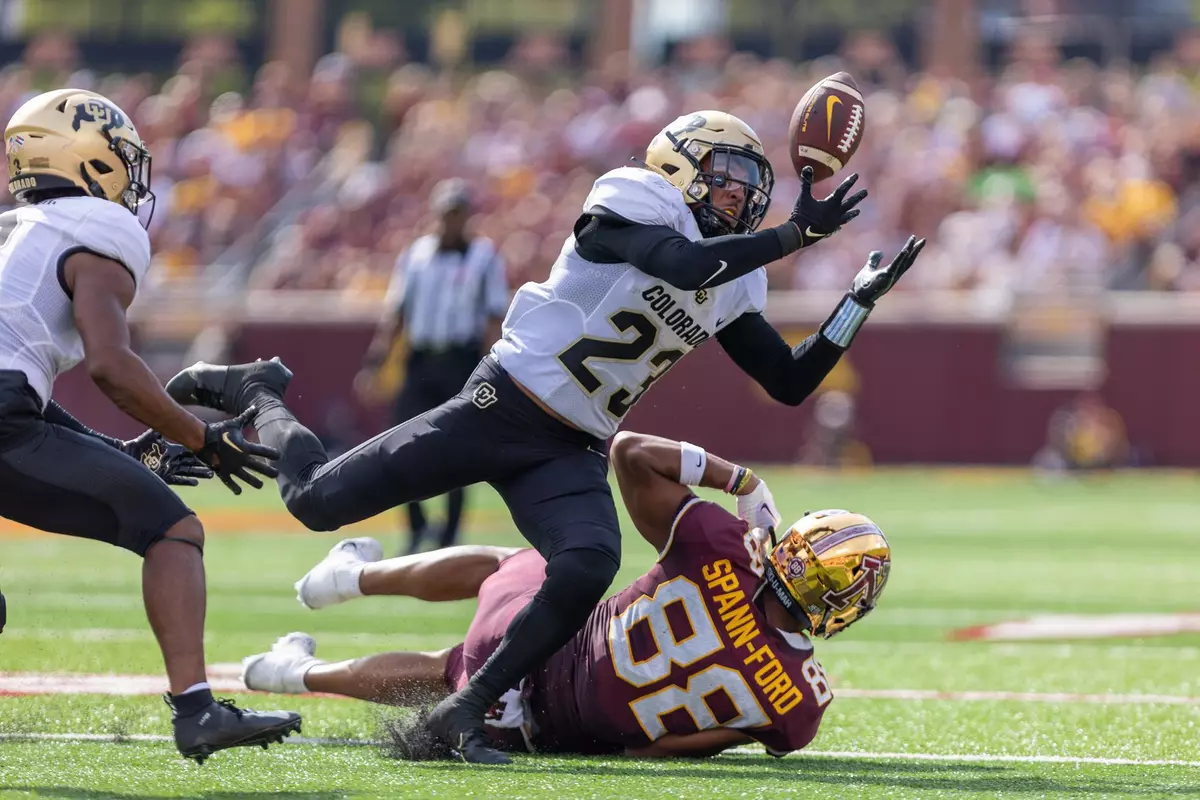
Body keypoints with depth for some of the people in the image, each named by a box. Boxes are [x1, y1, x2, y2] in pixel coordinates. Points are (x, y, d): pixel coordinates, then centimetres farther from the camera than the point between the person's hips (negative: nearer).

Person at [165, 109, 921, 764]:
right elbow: (685, 266, -29)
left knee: (587, 572, -25)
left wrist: (860, 301, 7)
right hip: (503, 408, -6)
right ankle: (259, 396, 26)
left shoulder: (733, 291, 11)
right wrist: (796, 234, -27)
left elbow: (792, 384, 14)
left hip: (570, 454, 6)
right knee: (318, 501, -6)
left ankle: (468, 710, -10)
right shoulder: (634, 207, -10)